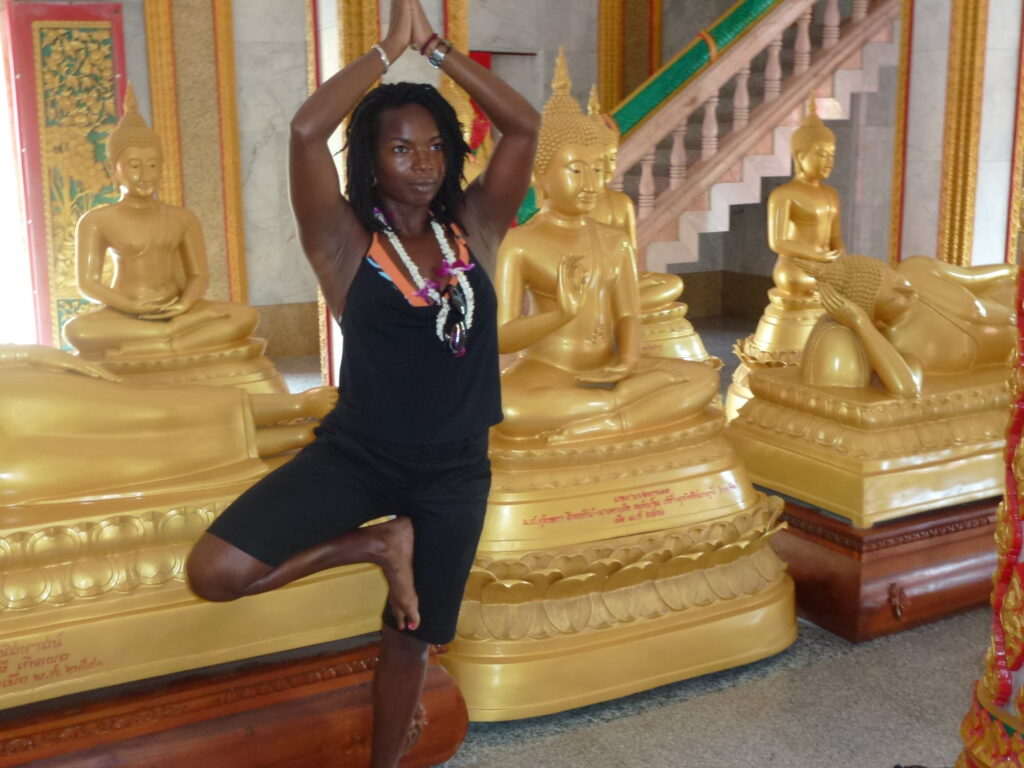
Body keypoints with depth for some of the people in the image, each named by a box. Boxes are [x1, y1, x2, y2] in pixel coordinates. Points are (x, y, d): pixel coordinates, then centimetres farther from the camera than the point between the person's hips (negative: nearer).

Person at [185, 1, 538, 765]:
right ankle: (376, 544, 2)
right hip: (356, 454, -2)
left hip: (455, 471, 2)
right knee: (214, 572, -20)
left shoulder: (474, 230, 1)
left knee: (411, 639, 15)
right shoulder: (346, 241, -8)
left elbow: (524, 124, -6)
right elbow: (306, 129, -22)